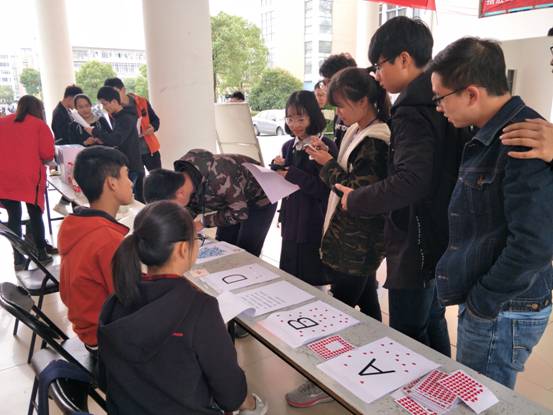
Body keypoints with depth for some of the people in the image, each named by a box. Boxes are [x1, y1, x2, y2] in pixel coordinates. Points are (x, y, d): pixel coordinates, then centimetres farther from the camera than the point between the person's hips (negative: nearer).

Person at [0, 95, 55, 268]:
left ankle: (18, 258, 12)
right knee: (35, 215, 10)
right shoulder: (39, 125, 4)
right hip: (29, 177, -3)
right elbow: (48, 154, -4)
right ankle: (41, 254, 16)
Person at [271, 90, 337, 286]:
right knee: (289, 277, 17)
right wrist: (277, 167, -5)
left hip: (314, 224, -6)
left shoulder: (325, 146, -12)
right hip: (291, 222, 6)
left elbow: (323, 189, -18)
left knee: (311, 281, 5)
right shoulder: (288, 147, 7)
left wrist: (291, 173, -22)